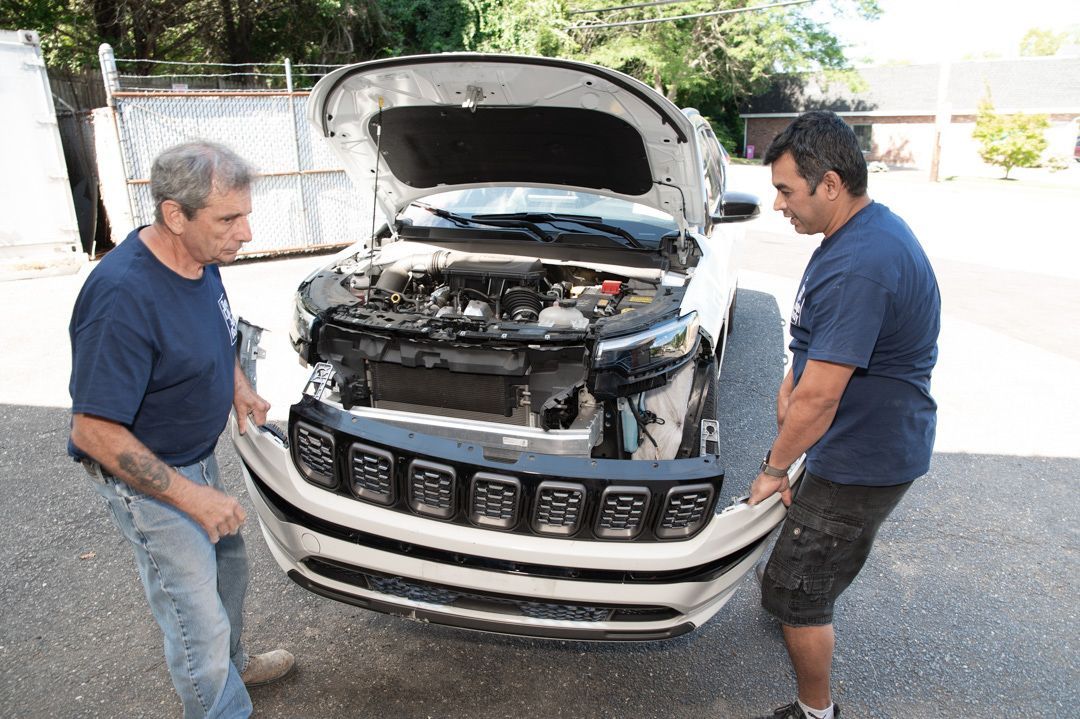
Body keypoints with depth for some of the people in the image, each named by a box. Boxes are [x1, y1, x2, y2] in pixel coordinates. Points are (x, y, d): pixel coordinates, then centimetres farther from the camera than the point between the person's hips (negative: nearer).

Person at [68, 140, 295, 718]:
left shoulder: (201, 259, -6)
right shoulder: (123, 297, -33)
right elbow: (92, 430, -28)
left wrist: (238, 388, -2)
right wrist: (193, 497, -26)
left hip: (195, 458, 9)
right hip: (146, 482, -9)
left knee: (227, 568, 28)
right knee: (200, 625, 4)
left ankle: (231, 664, 53)